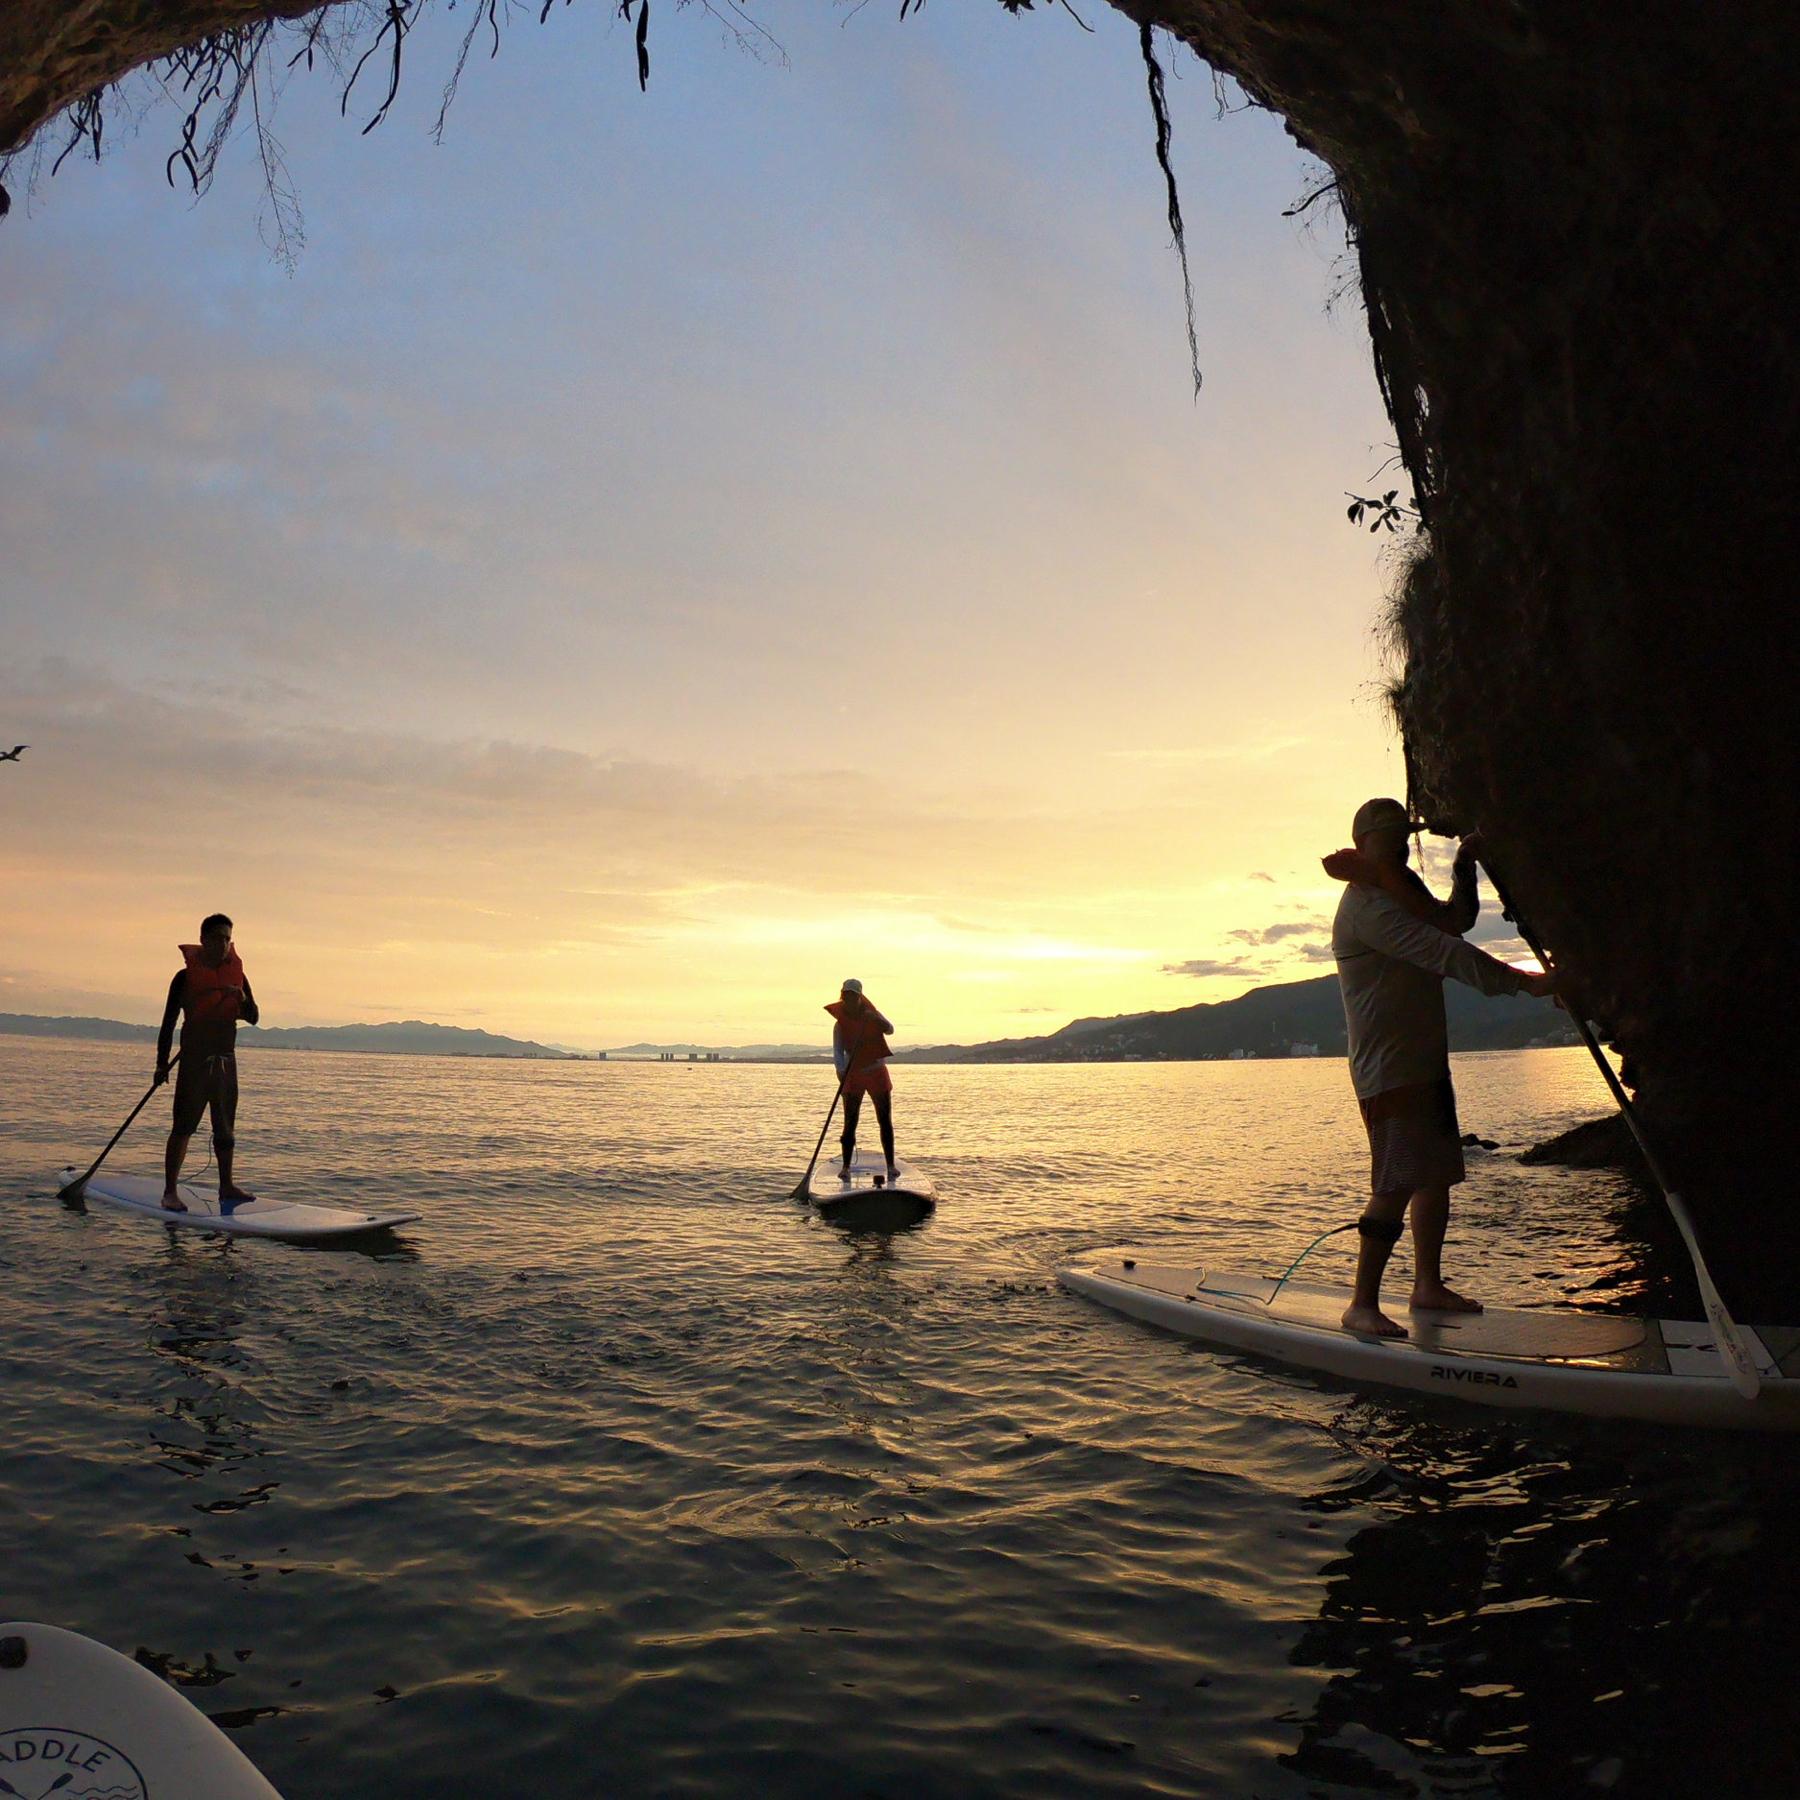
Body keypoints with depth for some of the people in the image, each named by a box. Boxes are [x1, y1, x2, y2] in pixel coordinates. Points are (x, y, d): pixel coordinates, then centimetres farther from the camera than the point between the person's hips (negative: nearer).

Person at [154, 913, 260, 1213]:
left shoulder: (237, 976, 8)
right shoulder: (186, 976, -4)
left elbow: (253, 1018, 5)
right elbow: (169, 1021, -3)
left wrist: (241, 999, -16)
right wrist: (162, 1063, -6)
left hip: (226, 1059, 5)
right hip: (194, 1060, -5)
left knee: (225, 1127, 12)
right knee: (183, 1128, -6)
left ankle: (226, 1186, 21)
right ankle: (170, 1191, -1)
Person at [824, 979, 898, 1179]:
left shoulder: (872, 1016, -2)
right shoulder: (840, 1025, -6)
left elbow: (889, 1029, -18)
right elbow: (837, 1051, -18)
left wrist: (875, 1018, -37)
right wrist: (841, 1070, -37)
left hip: (877, 1074, 1)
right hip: (853, 1076, -1)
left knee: (885, 1121, 0)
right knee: (850, 1124, -3)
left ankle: (891, 1166, 4)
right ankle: (846, 1167, 2)